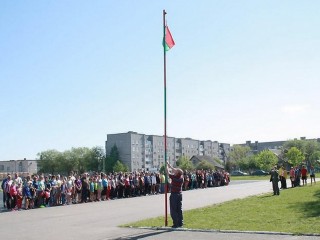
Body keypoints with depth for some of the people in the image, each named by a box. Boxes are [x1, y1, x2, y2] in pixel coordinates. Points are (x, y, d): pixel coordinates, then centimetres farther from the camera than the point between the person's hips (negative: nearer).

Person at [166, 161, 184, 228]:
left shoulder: (174, 177, -19)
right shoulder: (181, 177, -1)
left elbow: (168, 173, -6)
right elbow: (174, 170, 13)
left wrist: (167, 166, 10)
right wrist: (169, 165, 22)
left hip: (174, 195, -6)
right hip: (180, 194, 6)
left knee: (173, 210, 0)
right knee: (179, 209, 11)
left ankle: (176, 223, -2)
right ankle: (180, 223, 14)